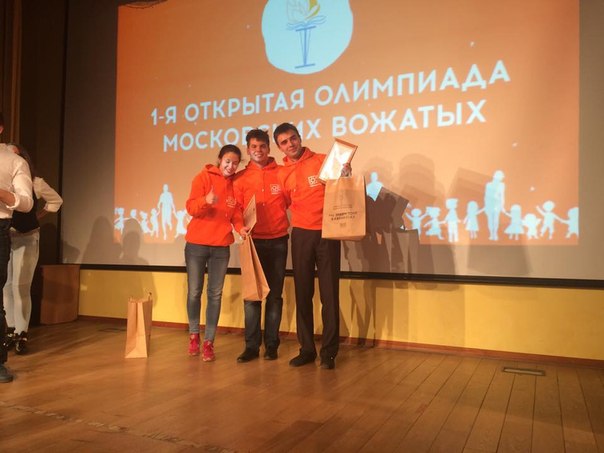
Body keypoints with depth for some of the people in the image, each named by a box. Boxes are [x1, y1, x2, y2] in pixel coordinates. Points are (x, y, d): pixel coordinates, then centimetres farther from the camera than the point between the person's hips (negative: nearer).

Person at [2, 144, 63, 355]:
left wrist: (39, 215, 8)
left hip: (26, 238, -3)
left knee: (20, 286, -5)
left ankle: (22, 334, 0)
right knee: (6, 286, 6)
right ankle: (10, 330, 15)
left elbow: (56, 200, 13)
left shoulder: (35, 182, -2)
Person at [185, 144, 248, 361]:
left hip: (221, 246, 2)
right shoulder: (203, 177, -4)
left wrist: (240, 227, -15)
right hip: (197, 244, -2)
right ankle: (194, 334, 26)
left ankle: (208, 342, 10)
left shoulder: (236, 183, 6)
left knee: (215, 294, 2)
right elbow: (191, 208, -12)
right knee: (194, 292, 6)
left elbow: (236, 212, 6)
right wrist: (206, 201, -32)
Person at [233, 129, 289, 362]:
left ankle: (271, 344, 15)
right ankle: (251, 345, 10)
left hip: (278, 241, 0)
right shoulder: (240, 178, 5)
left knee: (275, 295, 6)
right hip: (253, 242, 1)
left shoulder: (282, 173, 3)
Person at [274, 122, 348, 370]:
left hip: (327, 233, -3)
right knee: (302, 293, 7)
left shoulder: (323, 161, 1)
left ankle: (329, 351, 10)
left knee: (329, 293, 0)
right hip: (301, 235, 3)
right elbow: (284, 204, 13)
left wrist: (345, 174, -14)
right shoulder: (282, 174, 9)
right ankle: (306, 348, 18)